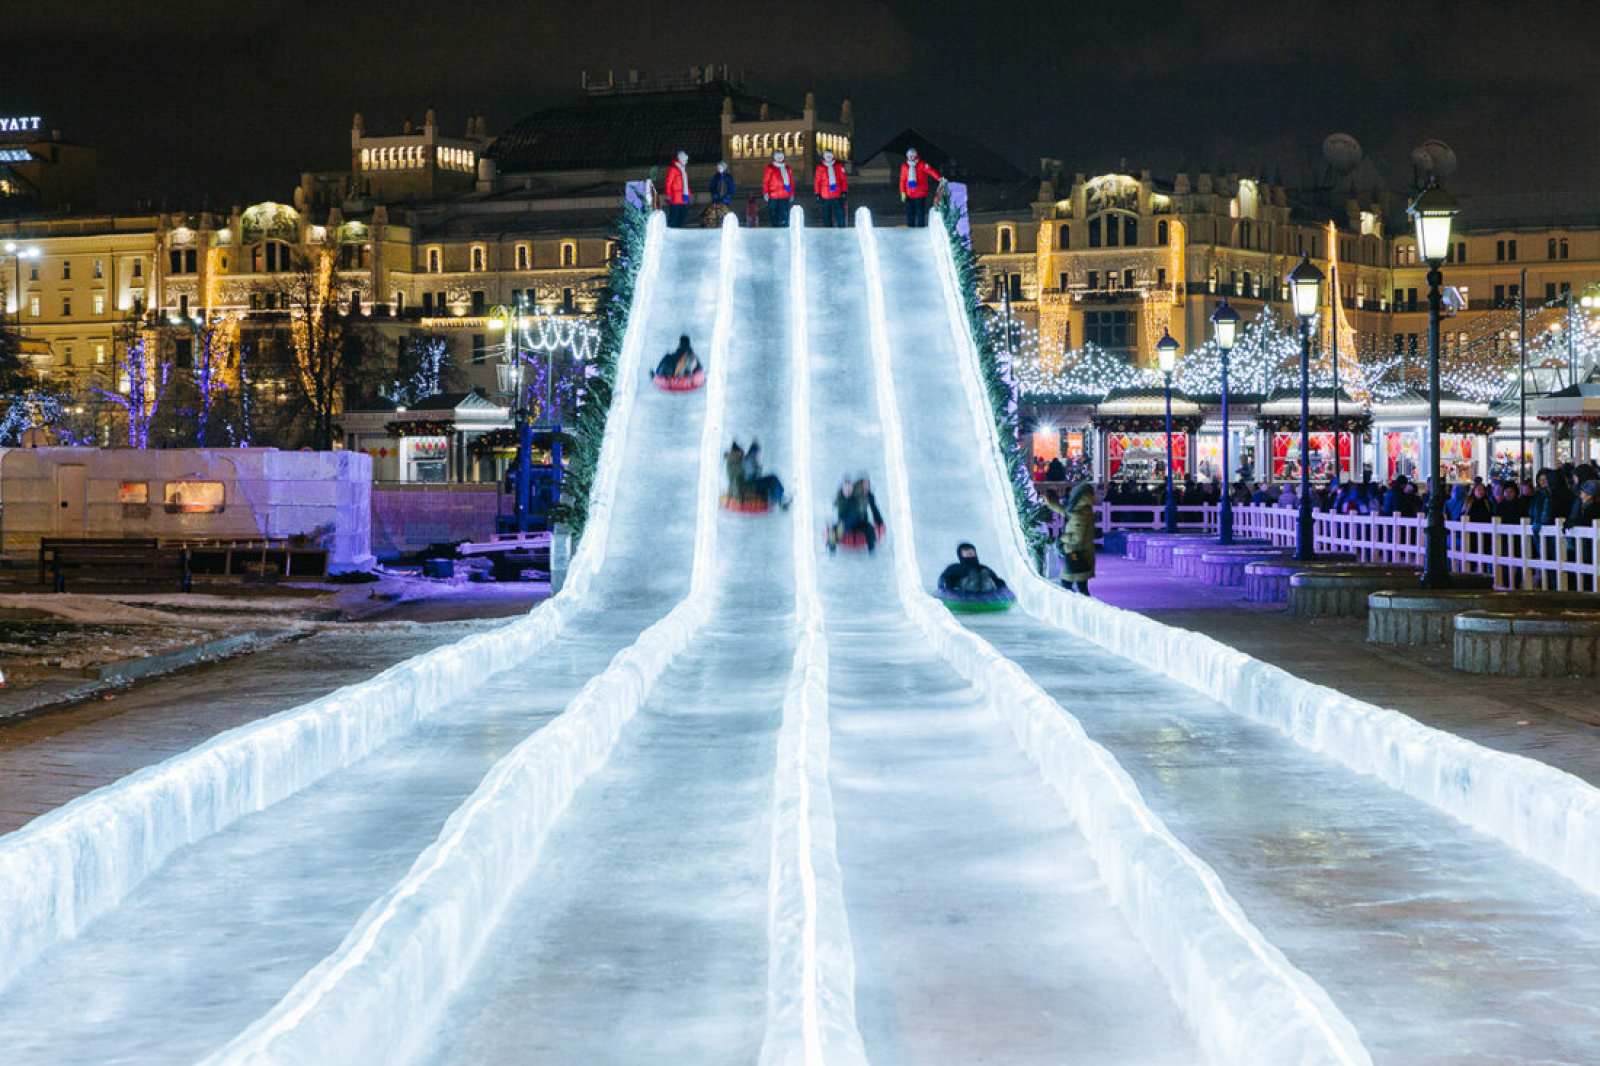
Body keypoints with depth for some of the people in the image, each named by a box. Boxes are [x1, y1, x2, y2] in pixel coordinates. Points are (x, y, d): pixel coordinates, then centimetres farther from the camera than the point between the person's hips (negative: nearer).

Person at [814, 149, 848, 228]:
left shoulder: (839, 166, 7)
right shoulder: (820, 167, 5)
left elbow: (843, 180, 7)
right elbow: (817, 182, 7)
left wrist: (844, 192, -1)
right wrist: (817, 194, 1)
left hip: (837, 195, 0)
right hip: (825, 196, 0)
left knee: (840, 213, -8)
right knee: (826, 215, 3)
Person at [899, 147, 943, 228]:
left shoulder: (922, 165, -4)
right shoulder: (904, 166, 9)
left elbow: (931, 171, -18)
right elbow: (903, 180, 13)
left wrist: (939, 178, -33)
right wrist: (902, 192, 8)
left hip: (920, 194, -4)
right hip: (909, 195, 4)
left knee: (920, 212, -8)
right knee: (909, 213, 5)